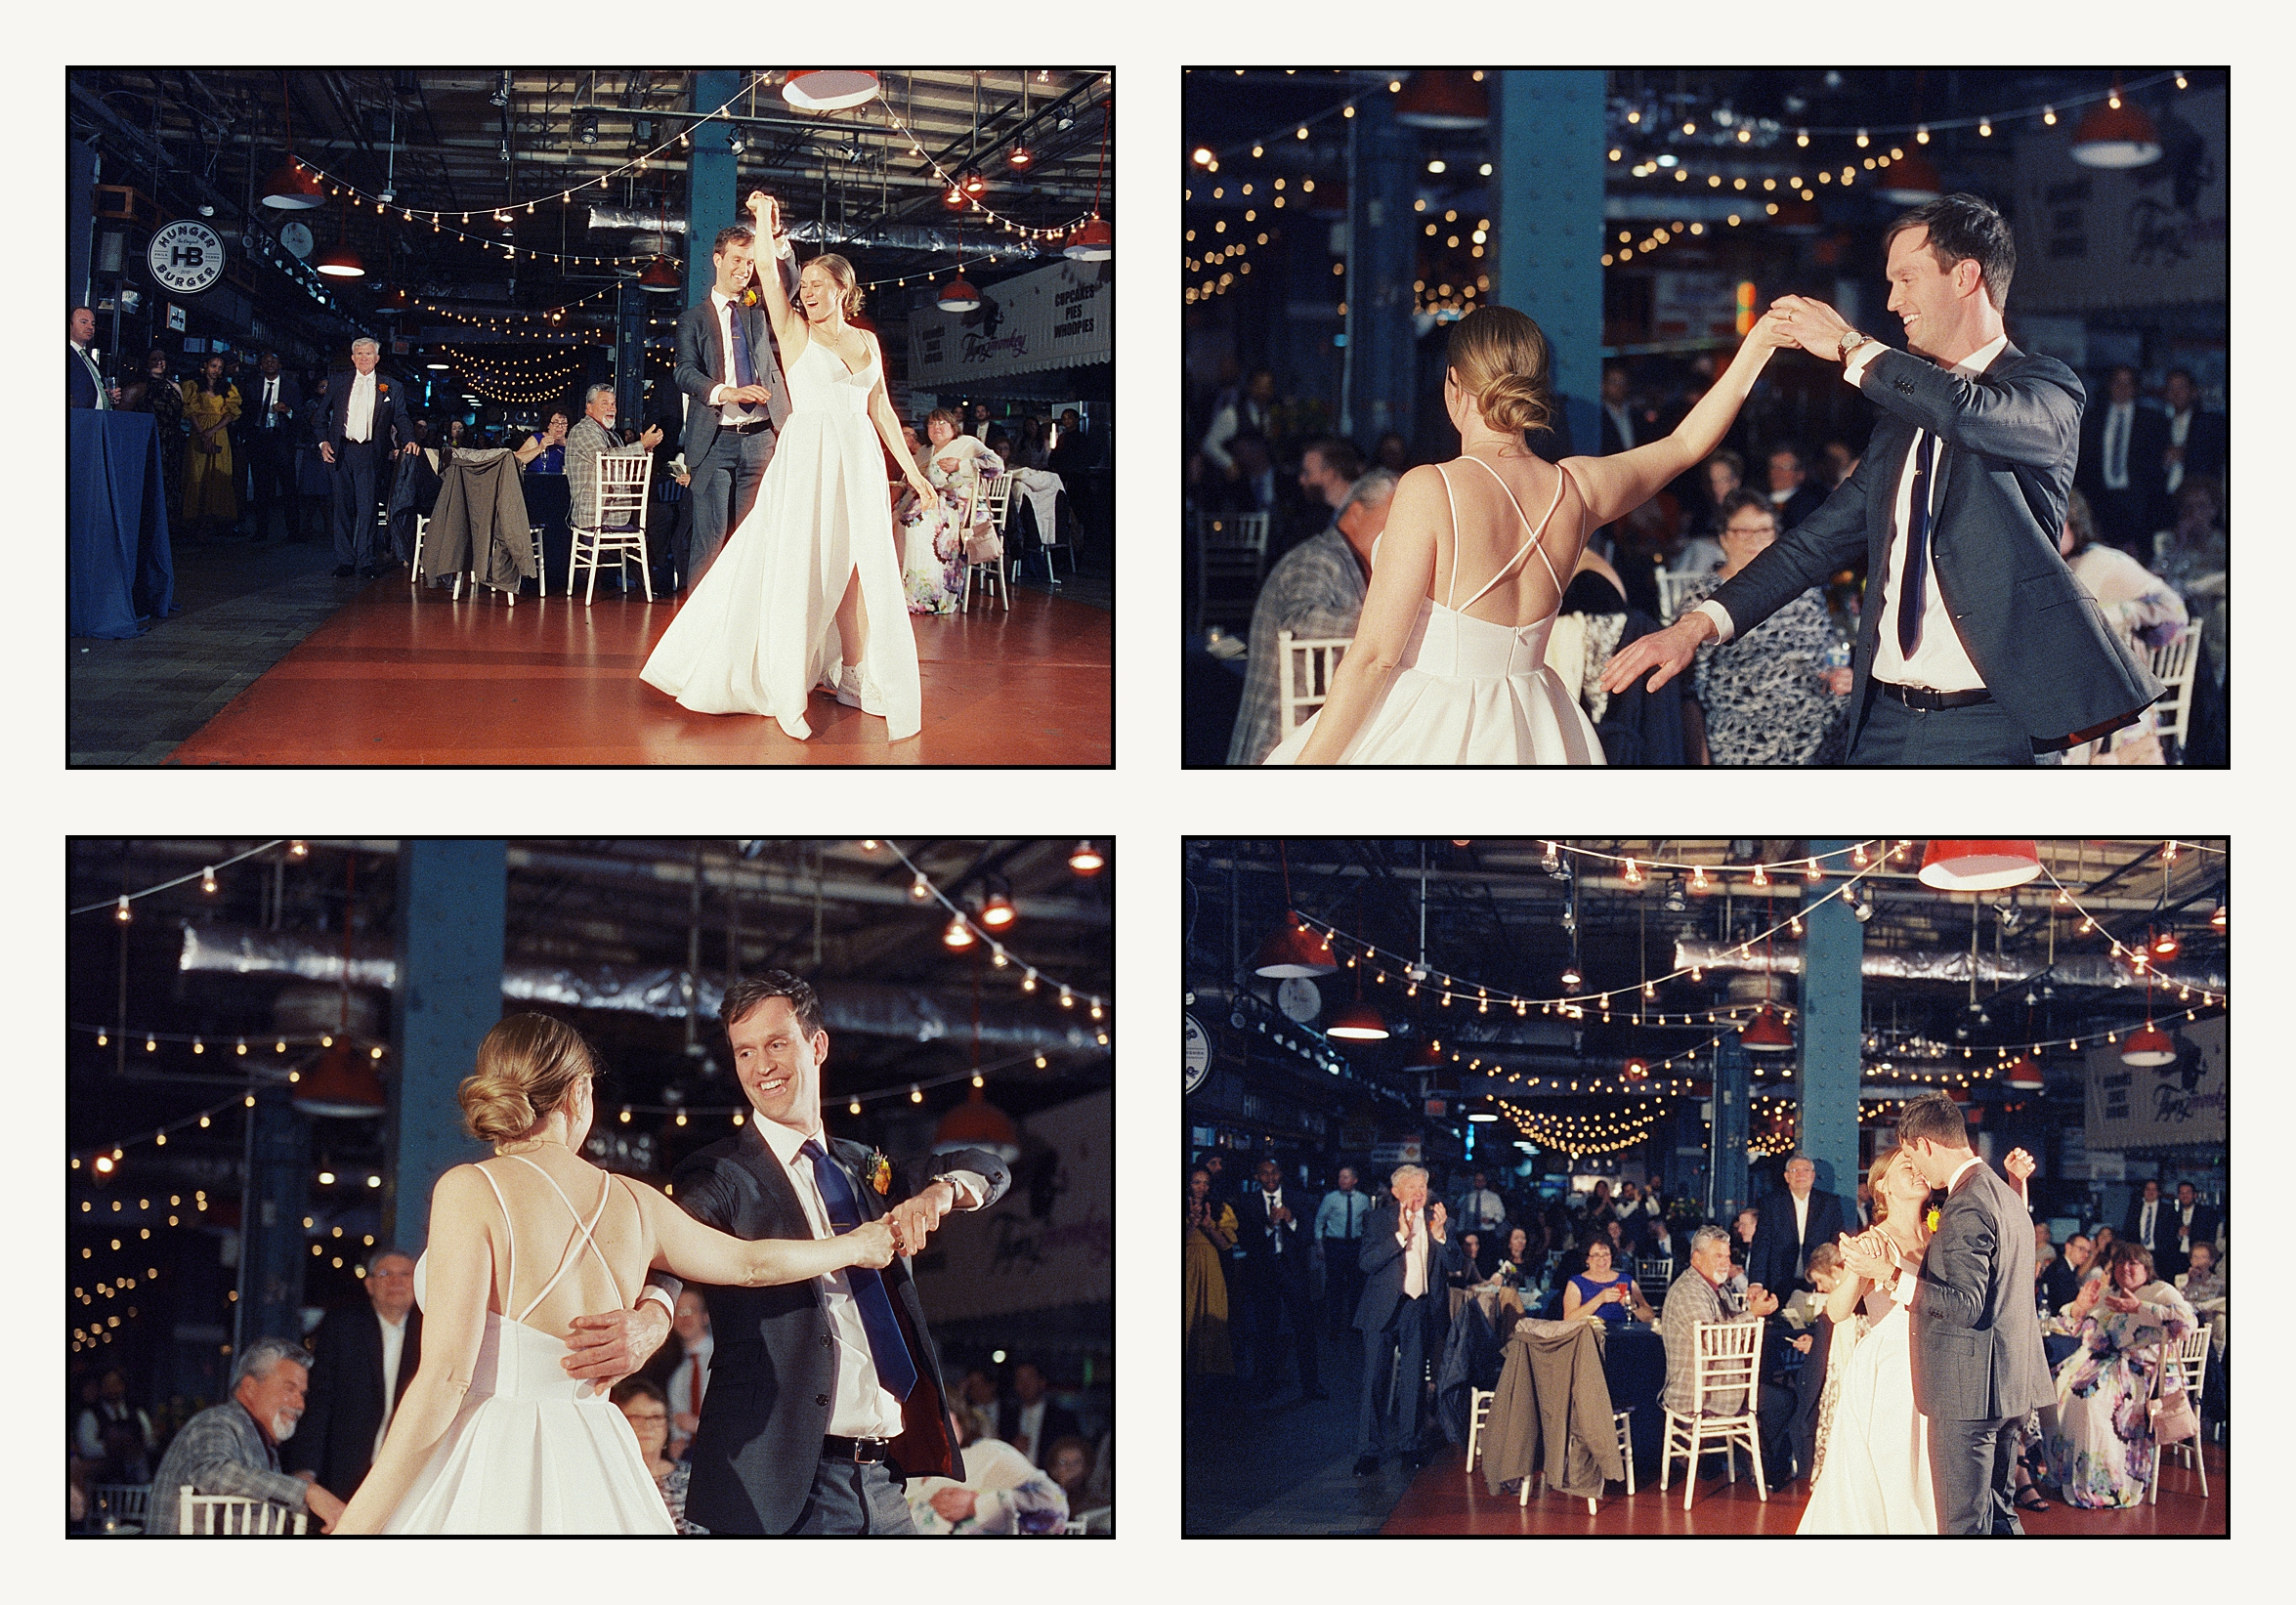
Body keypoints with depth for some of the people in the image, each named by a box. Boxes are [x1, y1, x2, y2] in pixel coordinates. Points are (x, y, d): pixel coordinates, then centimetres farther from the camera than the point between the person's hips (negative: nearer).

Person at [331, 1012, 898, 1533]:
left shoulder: (471, 1191, -7)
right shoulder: (633, 1203, 9)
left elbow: (446, 1376, -13)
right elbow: (752, 1263, 26)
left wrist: (353, 1527, -13)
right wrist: (855, 1246, 47)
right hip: (593, 1473, 5)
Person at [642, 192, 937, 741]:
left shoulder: (866, 341, 13)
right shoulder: (795, 331, 2)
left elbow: (881, 410, 15)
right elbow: (771, 282, -14)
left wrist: (912, 471, 13)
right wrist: (766, 225, -18)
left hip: (859, 464, 4)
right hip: (806, 461, -4)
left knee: (859, 570, 5)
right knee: (798, 571, -5)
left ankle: (853, 676, 17)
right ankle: (785, 691, 0)